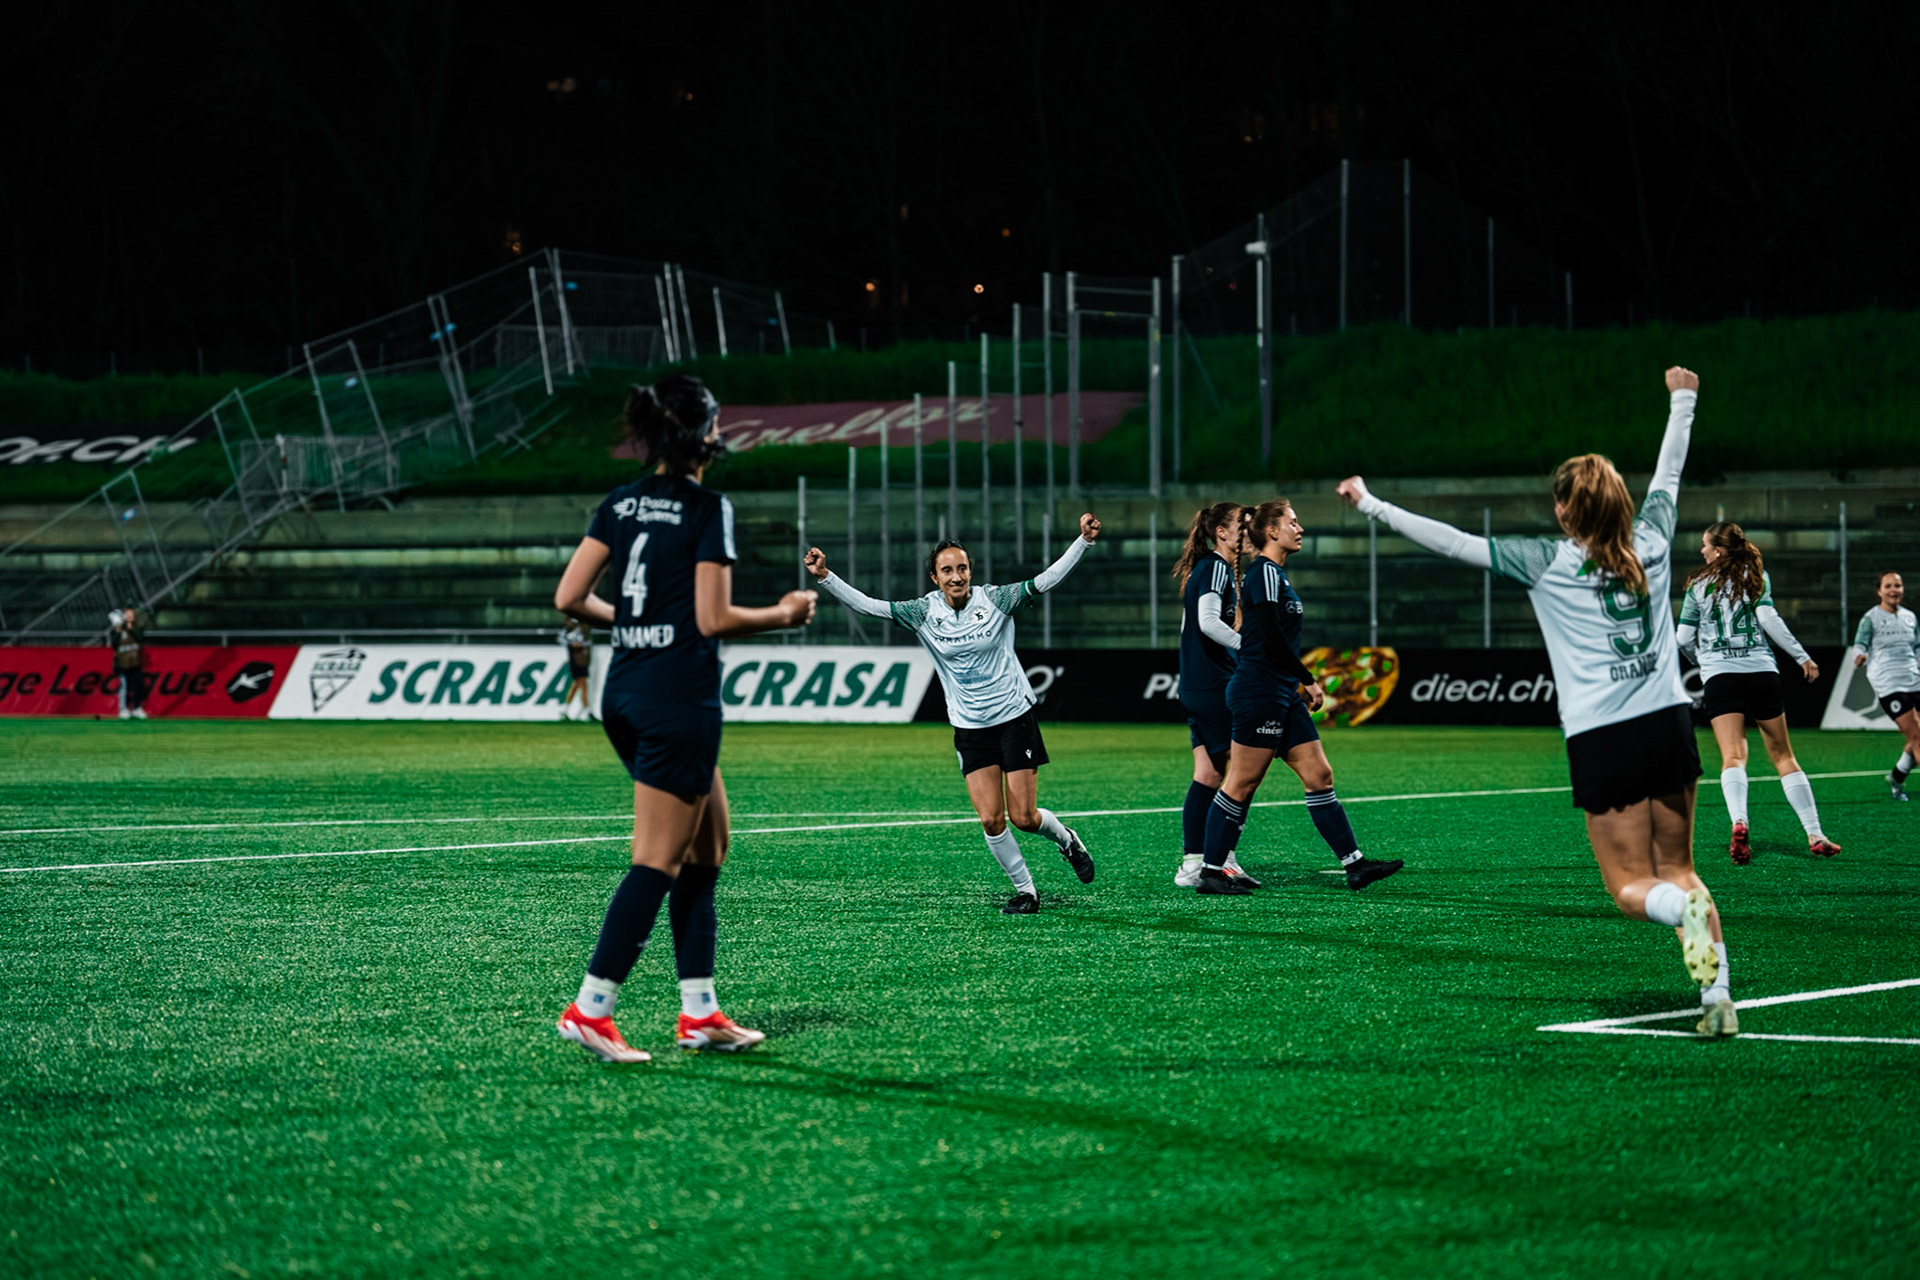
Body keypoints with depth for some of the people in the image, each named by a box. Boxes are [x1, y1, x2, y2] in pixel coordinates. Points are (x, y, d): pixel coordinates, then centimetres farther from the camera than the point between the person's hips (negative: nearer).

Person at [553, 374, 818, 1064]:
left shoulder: (621, 503, 9)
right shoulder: (707, 508, -11)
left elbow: (569, 598, 5)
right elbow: (713, 619, -15)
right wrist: (783, 614, 0)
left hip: (624, 691, 8)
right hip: (678, 694, -8)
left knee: (708, 843, 16)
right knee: (659, 859, -4)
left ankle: (700, 1013, 16)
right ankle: (590, 1008, -8)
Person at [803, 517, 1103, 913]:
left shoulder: (995, 600, -9)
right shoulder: (924, 612, -5)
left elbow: (1047, 579, -11)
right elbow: (867, 605, -8)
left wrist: (1084, 541, -22)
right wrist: (825, 577, -20)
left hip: (1014, 717, -2)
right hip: (969, 728, 2)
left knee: (1023, 818, -2)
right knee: (991, 820, -7)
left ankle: (1066, 839, 31)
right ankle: (1025, 891, 11)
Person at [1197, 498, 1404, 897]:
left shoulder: (1275, 573, 18)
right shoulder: (1264, 572, -12)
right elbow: (1272, 638, -19)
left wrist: (1302, 685, 20)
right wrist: (1308, 680, -13)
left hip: (1283, 696, 10)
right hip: (1260, 693, -10)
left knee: (1319, 775, 6)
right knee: (1242, 784, -6)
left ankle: (1354, 864, 6)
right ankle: (1210, 873, -1)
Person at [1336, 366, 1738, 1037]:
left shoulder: (1548, 562, -6)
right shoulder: (1650, 544, 5)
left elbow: (1455, 543, -4)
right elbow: (1668, 475, 23)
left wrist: (1374, 506, 4)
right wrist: (1682, 402, 39)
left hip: (1602, 741, -4)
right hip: (1668, 724, 4)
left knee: (1632, 887, 4)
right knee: (1678, 869, 13)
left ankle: (1686, 911, -31)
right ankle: (1717, 995, -3)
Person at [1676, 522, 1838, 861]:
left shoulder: (1698, 585, 7)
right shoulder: (1756, 576, 7)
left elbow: (1684, 639, 8)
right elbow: (1768, 618, -7)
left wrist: (1701, 658, 29)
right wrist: (1802, 656, -3)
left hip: (1720, 676, -1)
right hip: (1761, 670, 1)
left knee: (1733, 756, -11)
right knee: (1783, 755, 10)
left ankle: (1738, 823, -37)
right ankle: (1815, 835, 6)